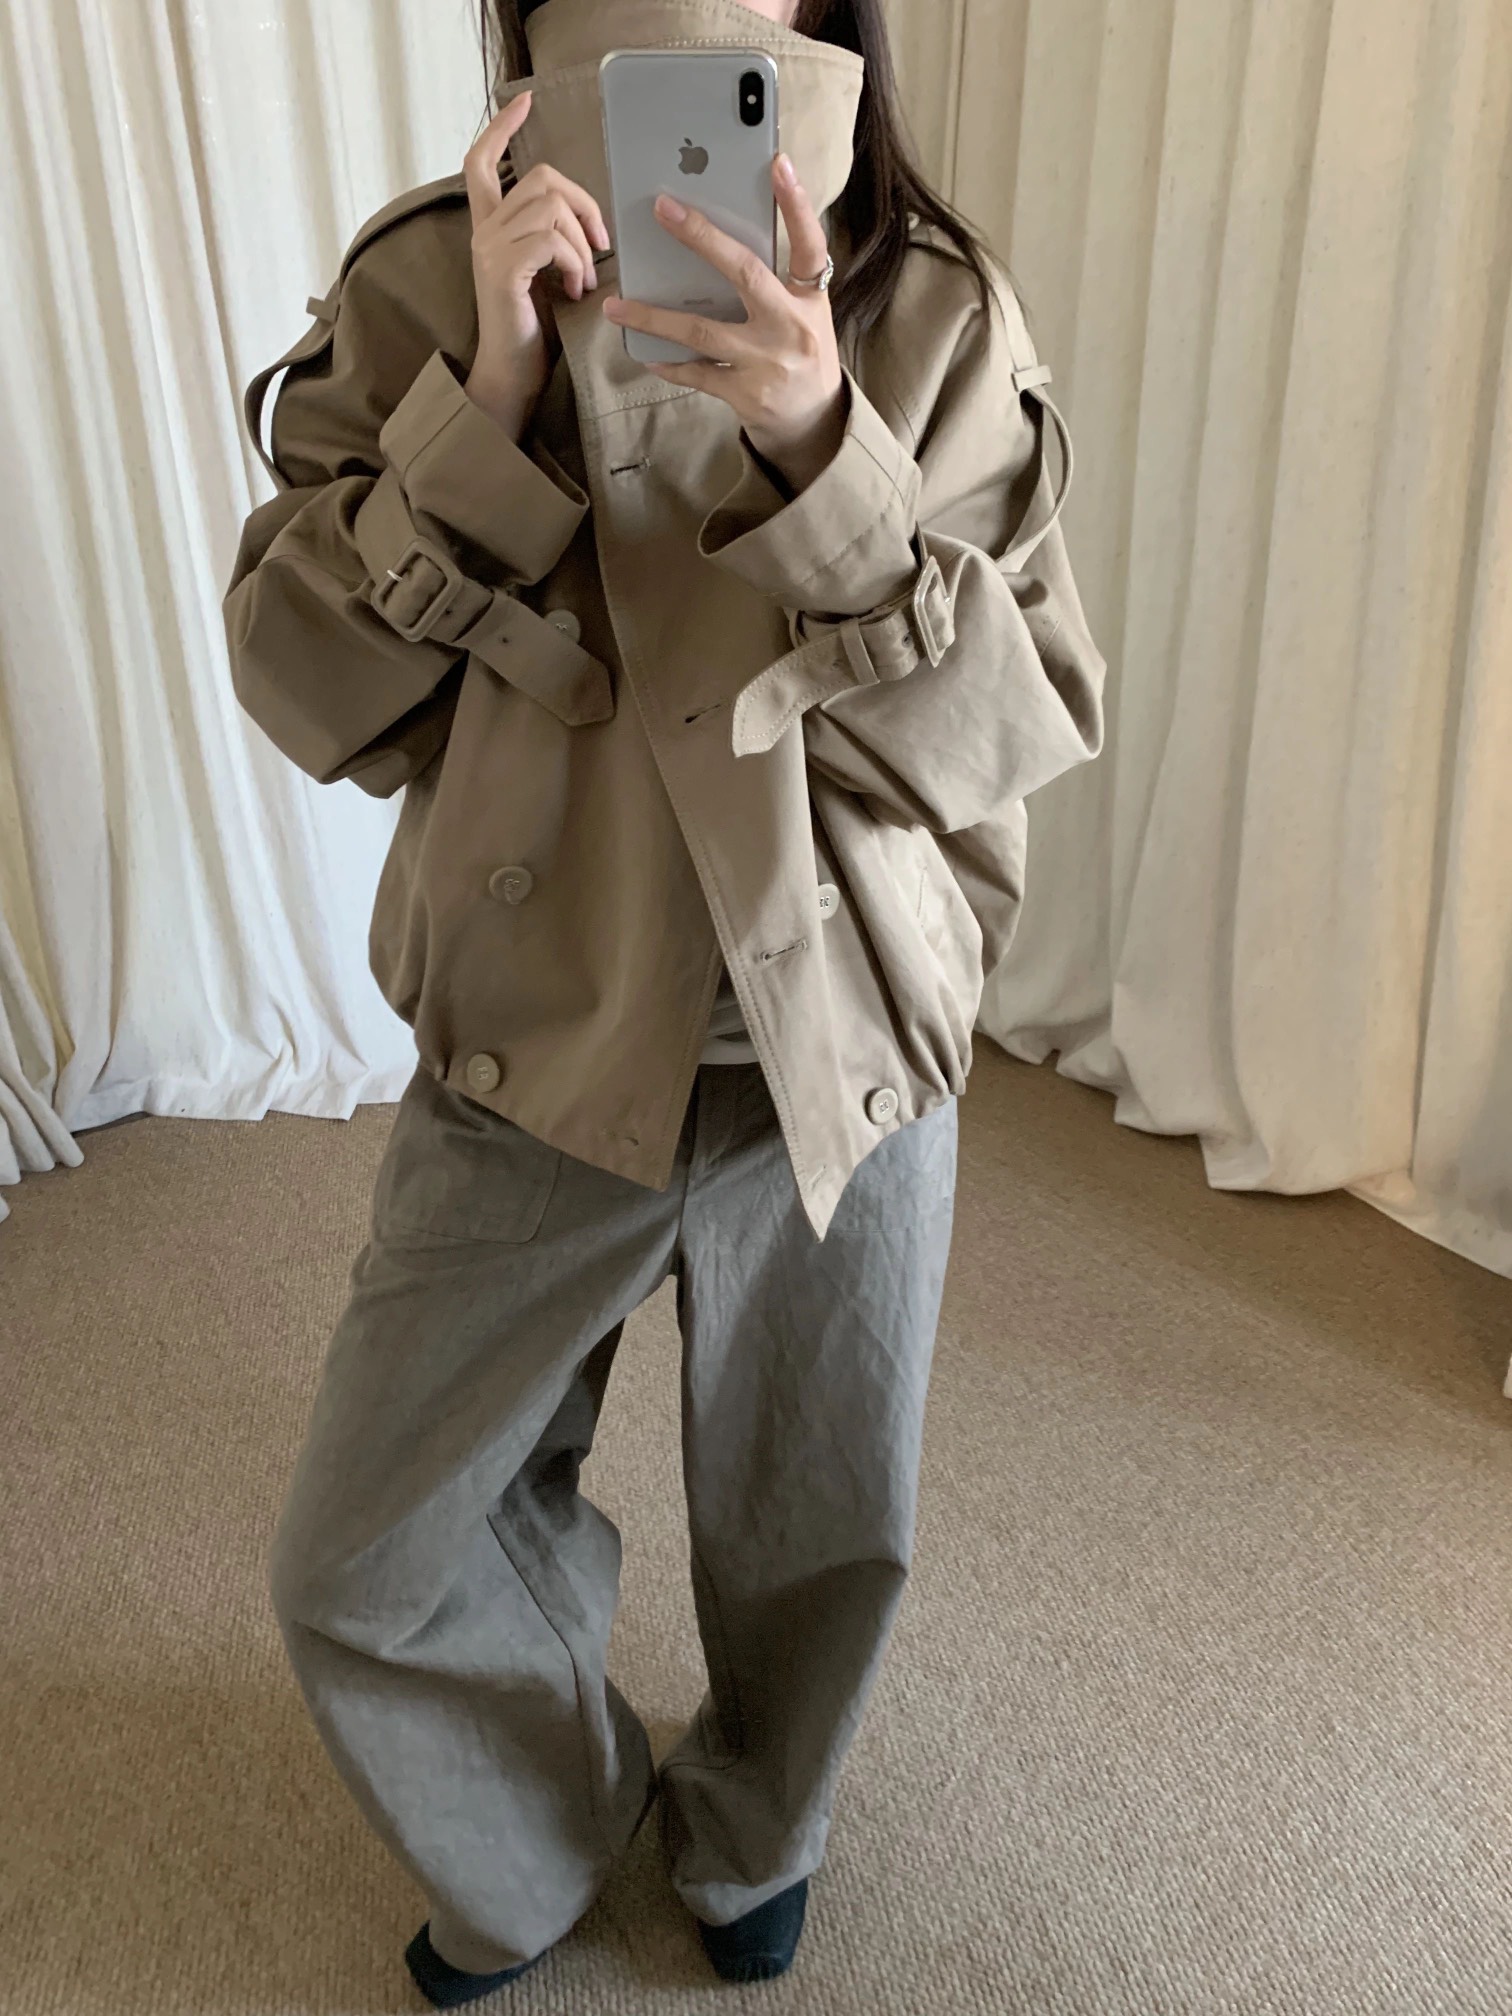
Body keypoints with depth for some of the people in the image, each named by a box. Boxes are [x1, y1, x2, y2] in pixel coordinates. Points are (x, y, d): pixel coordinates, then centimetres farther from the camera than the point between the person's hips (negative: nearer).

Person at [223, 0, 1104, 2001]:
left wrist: (824, 453, -29)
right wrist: (491, 394, -24)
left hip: (847, 1058, 0)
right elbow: (310, 692, -12)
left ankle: (748, 1838, 56)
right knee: (364, 1570, 11)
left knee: (821, 1544, 19)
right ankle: (536, 1847, 47)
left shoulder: (942, 323, -8)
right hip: (534, 1062, 1)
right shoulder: (423, 290, -7)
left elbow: (1018, 728, -14)